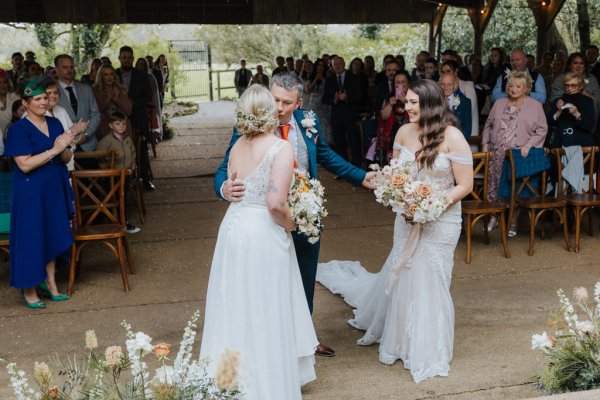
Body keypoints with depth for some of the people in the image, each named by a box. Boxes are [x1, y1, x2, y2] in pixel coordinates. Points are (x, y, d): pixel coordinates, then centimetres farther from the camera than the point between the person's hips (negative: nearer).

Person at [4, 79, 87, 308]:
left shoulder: (55, 124, 7)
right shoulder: (18, 129, -11)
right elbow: (25, 164, -20)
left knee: (53, 236, 13)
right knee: (31, 239, 2)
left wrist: (64, 147, -15)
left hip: (55, 188, 6)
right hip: (30, 192, -6)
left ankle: (50, 283, 28)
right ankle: (29, 290, 15)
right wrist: (54, 149, -21)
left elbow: (66, 159, 7)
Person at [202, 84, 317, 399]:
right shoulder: (281, 148, -16)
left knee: (237, 305, 18)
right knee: (265, 311, 7)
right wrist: (290, 225, -7)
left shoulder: (237, 146, 4)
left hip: (233, 228, 6)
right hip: (263, 235, -6)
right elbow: (276, 202, -24)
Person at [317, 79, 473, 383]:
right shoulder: (404, 132, -2)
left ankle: (428, 354, 22)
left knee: (429, 282, 3)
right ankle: (403, 340, 36)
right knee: (401, 277, 13)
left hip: (440, 220, -4)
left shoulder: (453, 137, -16)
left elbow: (465, 185, -13)